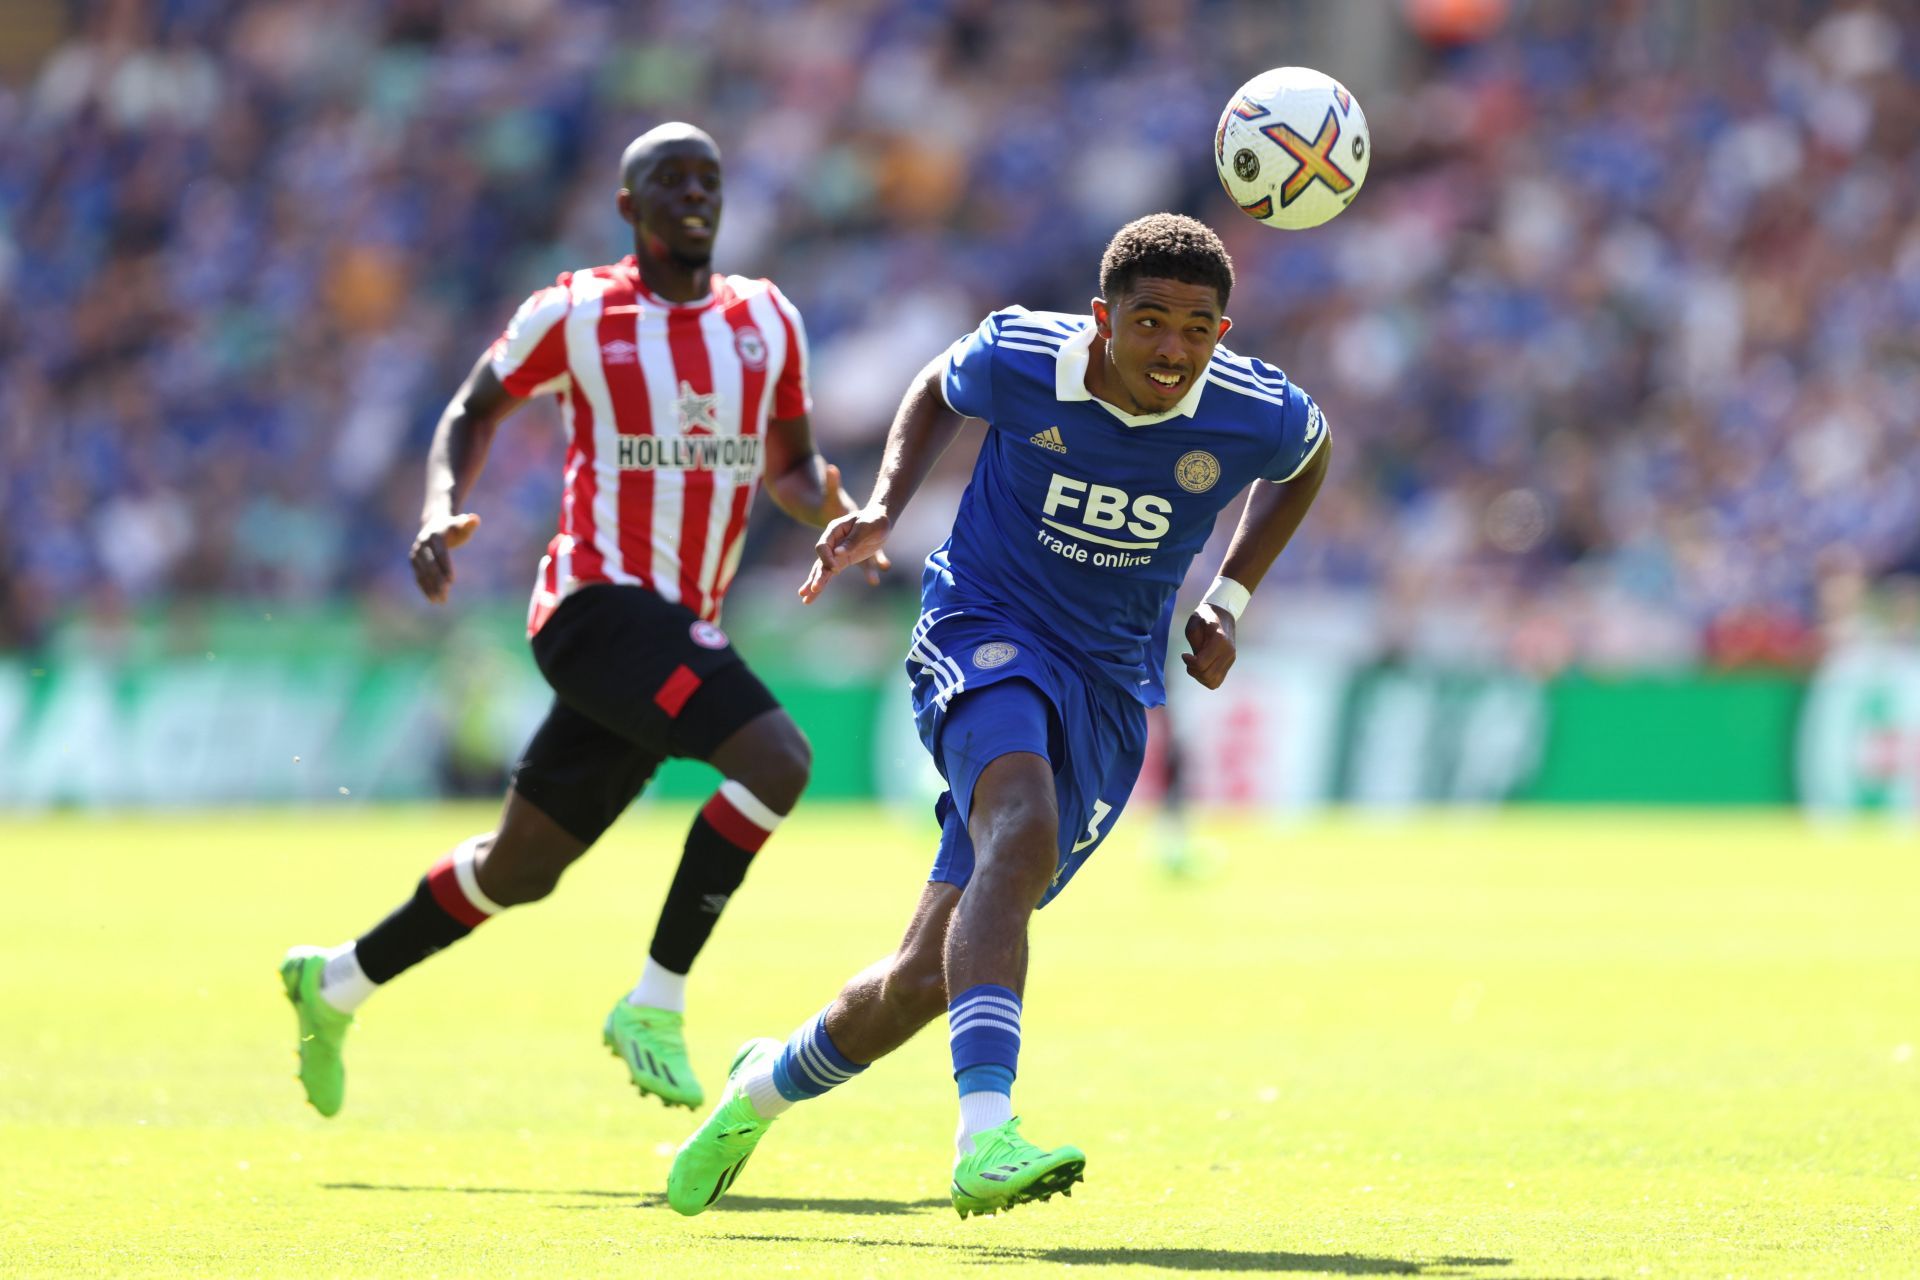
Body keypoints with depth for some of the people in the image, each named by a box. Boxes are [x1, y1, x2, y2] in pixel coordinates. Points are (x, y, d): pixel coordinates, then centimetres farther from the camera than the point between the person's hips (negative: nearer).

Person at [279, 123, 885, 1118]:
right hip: (601, 598, -6)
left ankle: (340, 982, 34)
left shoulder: (766, 321, 12)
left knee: (521, 865, 15)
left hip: (682, 628, 6)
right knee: (774, 759, -26)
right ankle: (655, 1003, -18)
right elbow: (473, 412, 12)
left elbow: (791, 467, 21)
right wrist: (441, 510, -6)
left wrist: (836, 513, -1)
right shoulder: (576, 314, -1)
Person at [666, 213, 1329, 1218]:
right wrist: (883, 509, -2)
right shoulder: (1020, 360, -13)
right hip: (983, 634, -3)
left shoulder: (1257, 415, -11)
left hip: (1110, 690, 3)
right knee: (1023, 830, -37)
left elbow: (1308, 457, 15)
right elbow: (938, 391, 12)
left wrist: (1230, 597, 8)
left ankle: (767, 1087, 32)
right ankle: (985, 1134, -49)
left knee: (932, 974, 3)